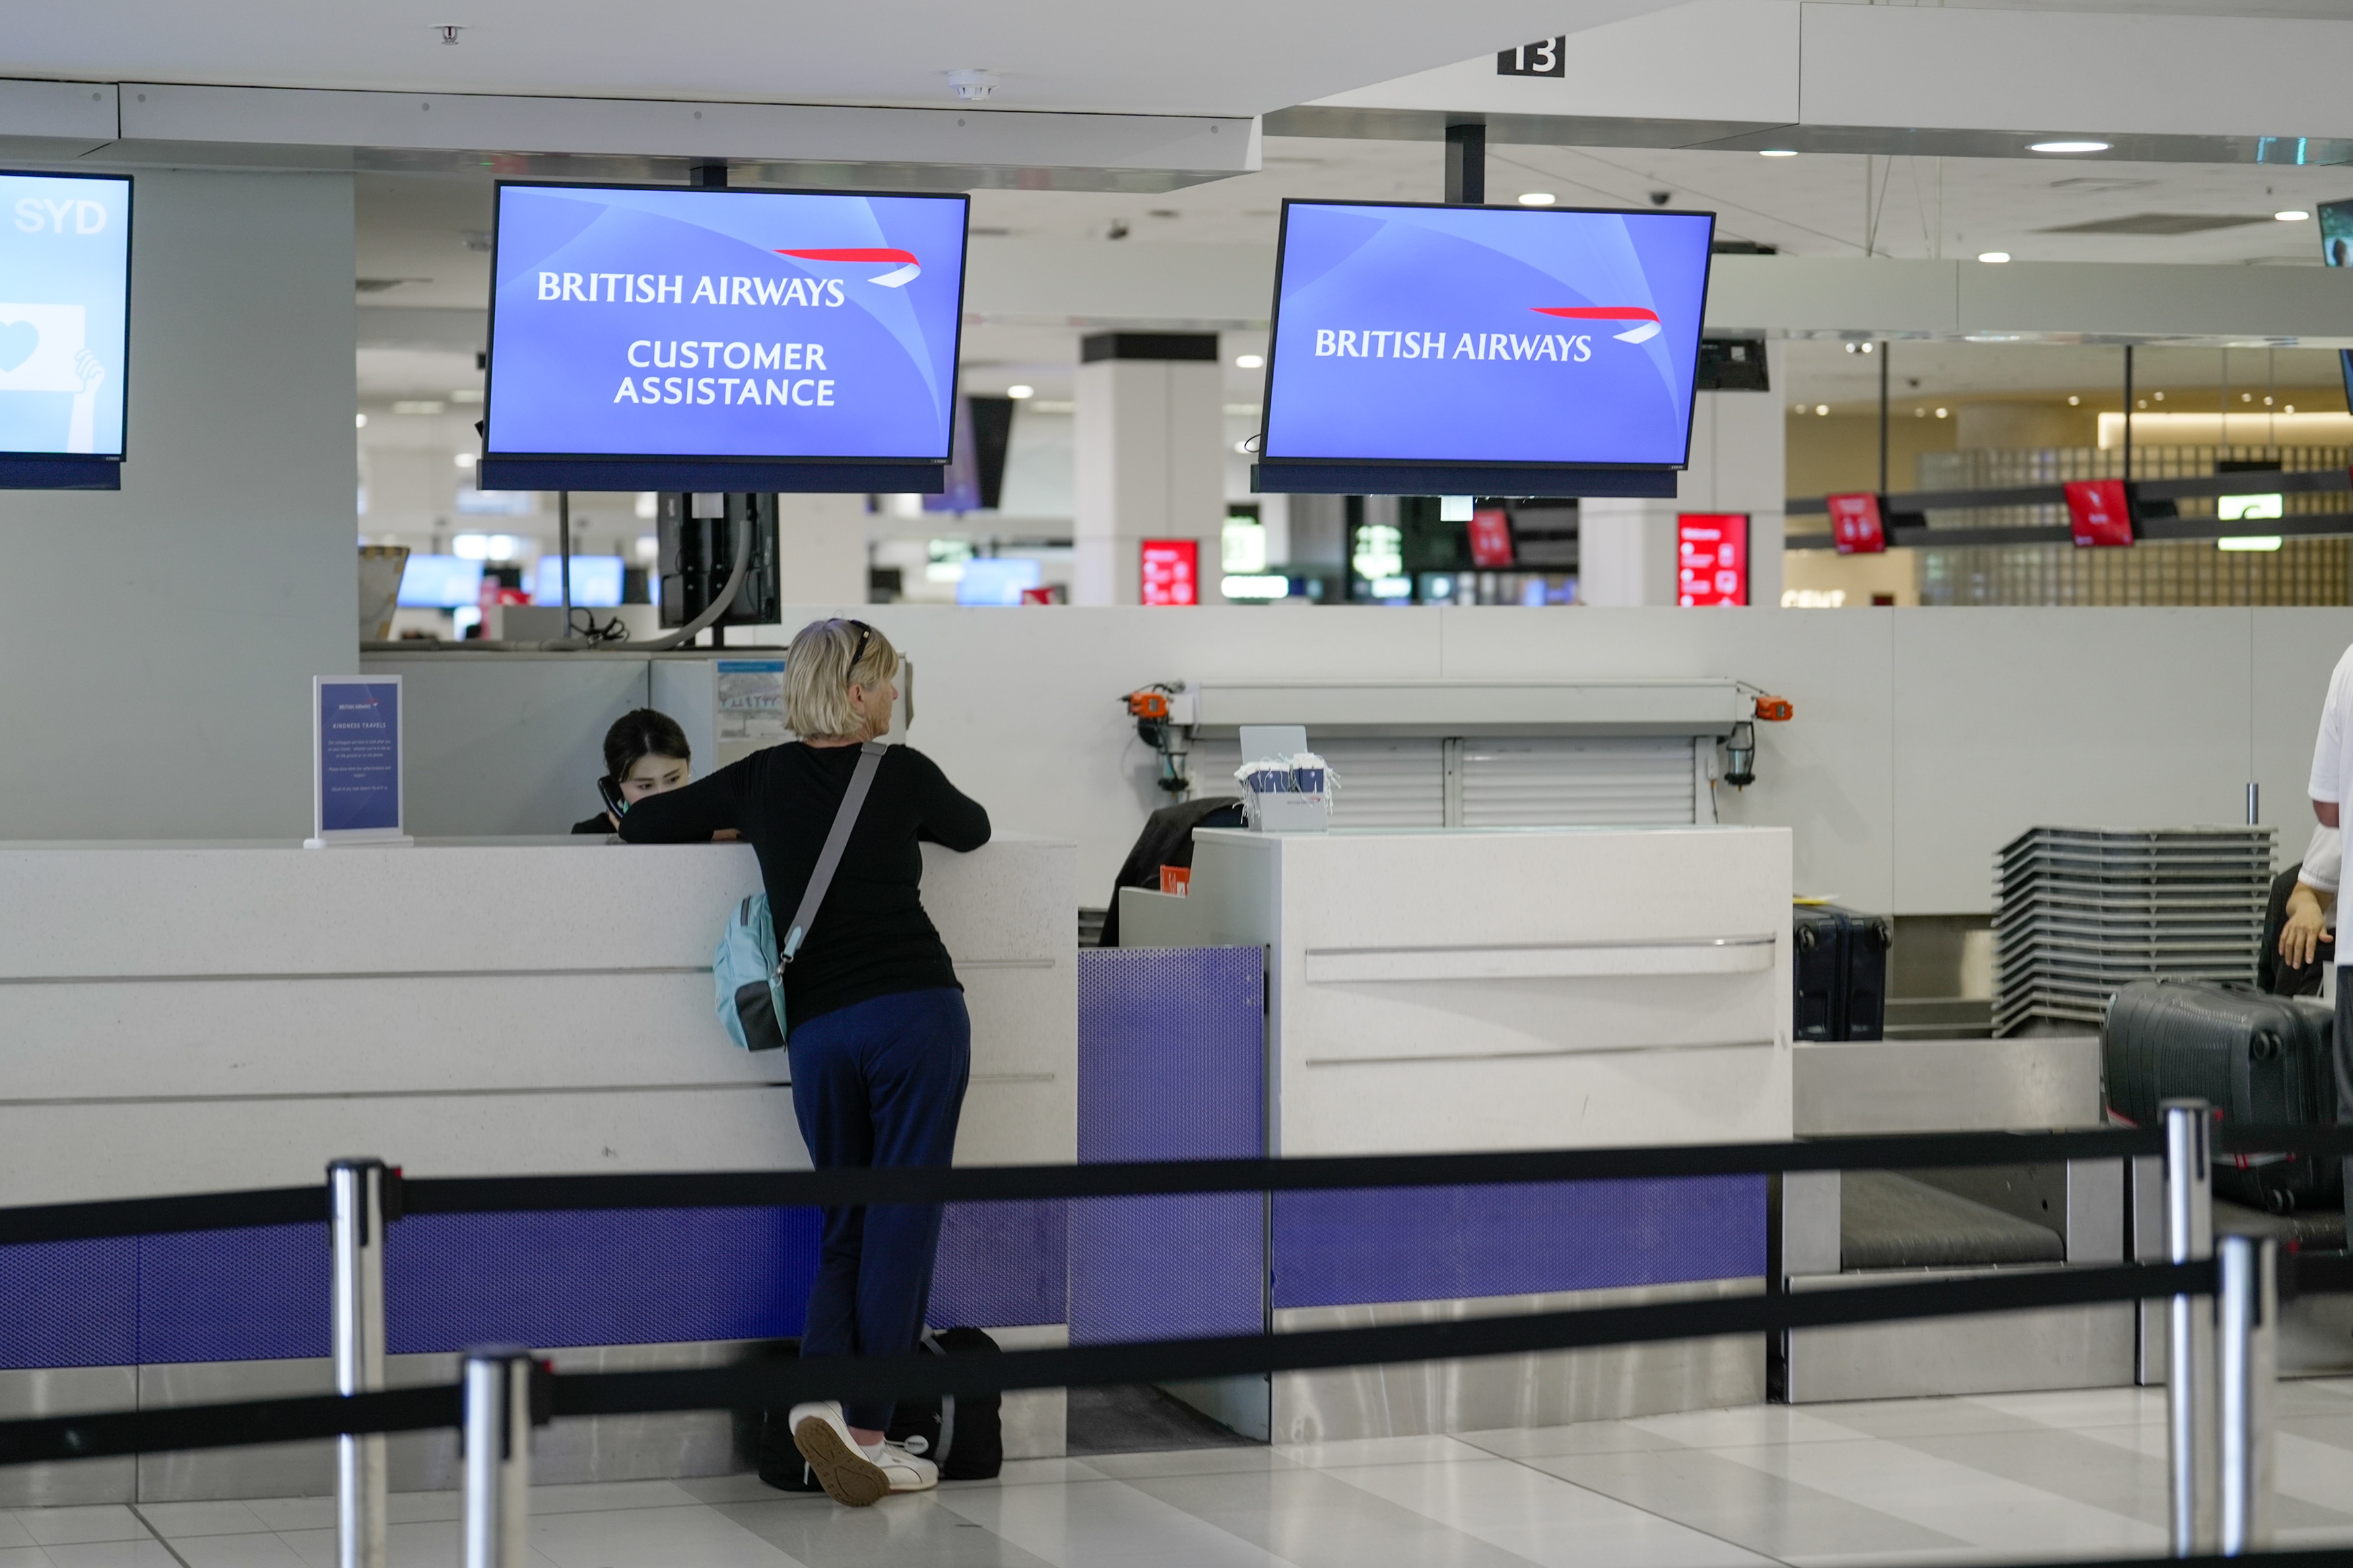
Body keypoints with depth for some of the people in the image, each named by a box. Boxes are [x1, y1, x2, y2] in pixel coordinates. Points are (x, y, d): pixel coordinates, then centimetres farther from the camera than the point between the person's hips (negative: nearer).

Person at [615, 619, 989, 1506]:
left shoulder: (765, 780, 7)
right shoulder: (901, 773, 0)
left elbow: (640, 825, 16)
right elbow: (973, 830, 21)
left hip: (817, 1026, 3)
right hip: (916, 1011, -3)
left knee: (846, 1222, 14)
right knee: (903, 1220, 0)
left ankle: (820, 1390, -9)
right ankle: (867, 1429, -4)